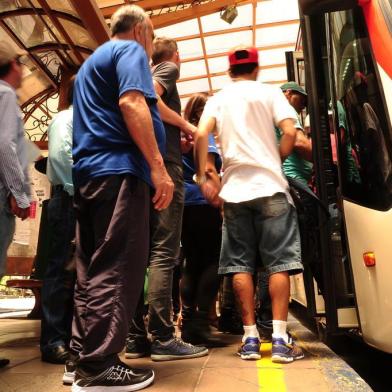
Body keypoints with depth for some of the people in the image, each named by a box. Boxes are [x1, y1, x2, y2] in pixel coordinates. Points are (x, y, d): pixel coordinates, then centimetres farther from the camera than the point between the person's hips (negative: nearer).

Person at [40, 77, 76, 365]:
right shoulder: (65, 119, 0)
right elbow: (59, 155, -16)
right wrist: (78, 192, -16)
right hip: (69, 201, -8)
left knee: (76, 271, 10)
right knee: (62, 270, -6)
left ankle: (69, 335, 20)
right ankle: (53, 342, 2)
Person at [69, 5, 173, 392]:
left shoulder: (92, 60, 31)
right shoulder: (131, 50, 3)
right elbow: (131, 103, -15)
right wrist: (158, 167, -20)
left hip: (88, 171, 10)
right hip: (119, 169, -9)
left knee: (93, 269, 9)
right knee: (117, 270, -9)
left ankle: (82, 357, 16)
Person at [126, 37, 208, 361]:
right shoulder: (169, 68, 7)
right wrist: (185, 124, -5)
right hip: (163, 166, -8)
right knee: (163, 253, -9)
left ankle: (136, 337, 8)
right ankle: (163, 338, -6)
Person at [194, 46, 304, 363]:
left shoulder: (217, 99, 13)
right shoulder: (269, 92, 8)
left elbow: (201, 135, -2)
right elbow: (290, 132, -5)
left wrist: (203, 176, 2)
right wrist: (276, 161, 10)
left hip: (234, 189, 2)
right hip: (270, 186, -2)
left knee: (240, 265, 5)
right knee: (278, 262, 2)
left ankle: (250, 337, 8)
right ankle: (280, 338, 1)